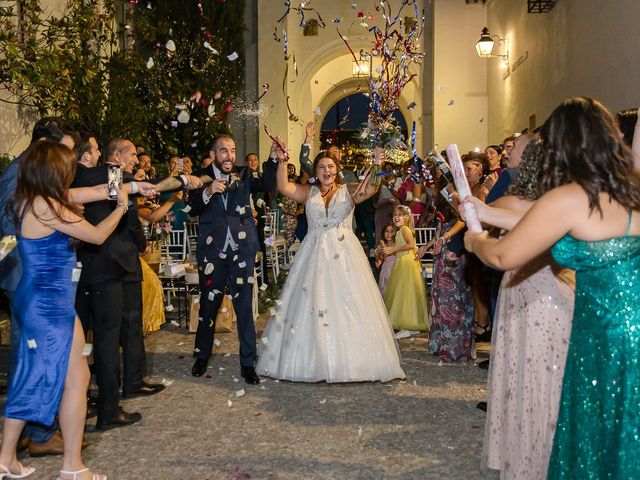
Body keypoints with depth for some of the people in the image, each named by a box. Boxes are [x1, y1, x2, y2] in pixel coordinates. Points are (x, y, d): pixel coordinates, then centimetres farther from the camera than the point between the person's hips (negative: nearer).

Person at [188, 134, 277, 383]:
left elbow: (267, 185, -10)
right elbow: (192, 209, -7)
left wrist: (272, 159, -21)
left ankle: (247, 363, 14)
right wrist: (208, 192, -23)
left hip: (242, 249, 0)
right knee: (208, 305, 12)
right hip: (212, 250, 0)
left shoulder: (244, 175, 6)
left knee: (245, 306, 3)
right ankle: (202, 355, 31)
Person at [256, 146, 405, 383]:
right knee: (311, 306, 2)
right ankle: (313, 361, 10)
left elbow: (371, 187, -10)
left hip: (344, 255, -1)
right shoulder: (308, 192, 11)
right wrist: (282, 161, -13)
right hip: (314, 255, 2)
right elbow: (283, 186, -3)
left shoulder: (349, 191, 7)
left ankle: (349, 361, 5)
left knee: (347, 306, -3)